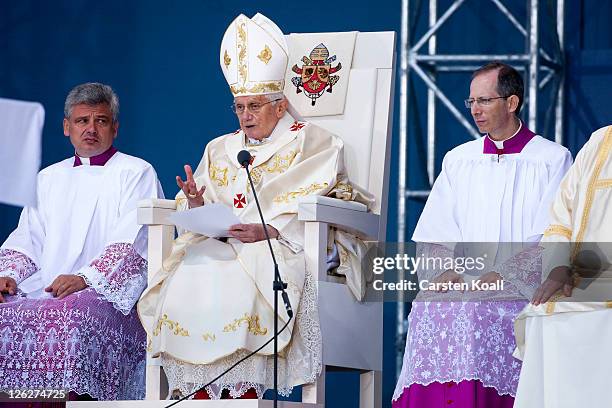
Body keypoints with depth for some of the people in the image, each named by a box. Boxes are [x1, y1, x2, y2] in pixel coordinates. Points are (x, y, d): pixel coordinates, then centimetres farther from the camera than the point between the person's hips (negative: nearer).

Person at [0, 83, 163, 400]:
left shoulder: (136, 173, 7)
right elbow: (26, 239, 21)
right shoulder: (50, 177, 26)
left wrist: (86, 278, -20)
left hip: (107, 292, -5)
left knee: (67, 317, -36)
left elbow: (131, 243, -6)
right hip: (42, 289, 5)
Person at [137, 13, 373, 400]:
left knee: (240, 281, -36)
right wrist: (196, 204, -4)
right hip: (220, 244, 4)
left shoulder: (309, 143, 9)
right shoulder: (220, 150, 25)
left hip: (286, 247, -4)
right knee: (190, 276, -28)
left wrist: (269, 229, -22)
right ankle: (200, 393, -31)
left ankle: (245, 389, -33)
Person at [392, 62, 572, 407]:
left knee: (474, 312, -32)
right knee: (429, 308, -26)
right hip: (460, 285, 4)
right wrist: (444, 271, -8)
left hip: (525, 289, -4)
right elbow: (435, 233, 13)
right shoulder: (458, 160, 19)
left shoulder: (553, 160, 6)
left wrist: (503, 276, -16)